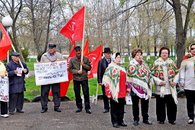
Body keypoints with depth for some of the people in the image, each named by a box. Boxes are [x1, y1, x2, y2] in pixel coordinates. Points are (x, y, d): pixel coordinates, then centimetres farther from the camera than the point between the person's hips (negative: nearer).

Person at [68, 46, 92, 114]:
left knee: (86, 93, -3)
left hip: (84, 78, -1)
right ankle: (79, 107, 20)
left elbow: (89, 67, 3)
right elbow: (70, 69, 2)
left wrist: (83, 65, -13)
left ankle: (87, 108, 4)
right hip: (76, 79, 1)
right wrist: (77, 71, -12)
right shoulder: (72, 60, 3)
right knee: (77, 94, 7)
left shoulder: (86, 59, 2)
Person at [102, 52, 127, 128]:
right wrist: (108, 92, -15)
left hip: (122, 93, 7)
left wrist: (126, 90, 22)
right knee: (114, 108, 3)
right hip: (114, 93, -7)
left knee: (121, 108, 12)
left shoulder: (121, 68, 16)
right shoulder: (110, 68, -8)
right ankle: (115, 122, 12)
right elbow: (106, 81, -11)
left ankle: (120, 121, 22)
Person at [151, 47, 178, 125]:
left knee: (172, 104, 5)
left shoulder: (171, 62, 10)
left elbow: (176, 72, 10)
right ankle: (161, 119, 15)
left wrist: (175, 81, -4)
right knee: (160, 104, 4)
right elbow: (152, 73, -2)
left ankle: (171, 119, 17)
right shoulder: (156, 62, 1)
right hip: (160, 88, -2)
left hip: (170, 87, 2)